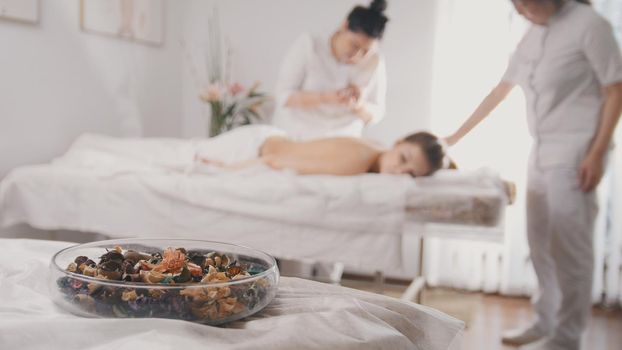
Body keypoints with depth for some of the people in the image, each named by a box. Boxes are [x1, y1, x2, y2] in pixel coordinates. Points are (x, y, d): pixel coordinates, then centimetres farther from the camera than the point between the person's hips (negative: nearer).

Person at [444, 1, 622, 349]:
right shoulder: (531, 36, 12)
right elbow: (499, 91, 19)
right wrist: (458, 135, 20)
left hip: (576, 153, -7)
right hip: (542, 151, 7)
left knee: (568, 245, -4)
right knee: (541, 243, 12)